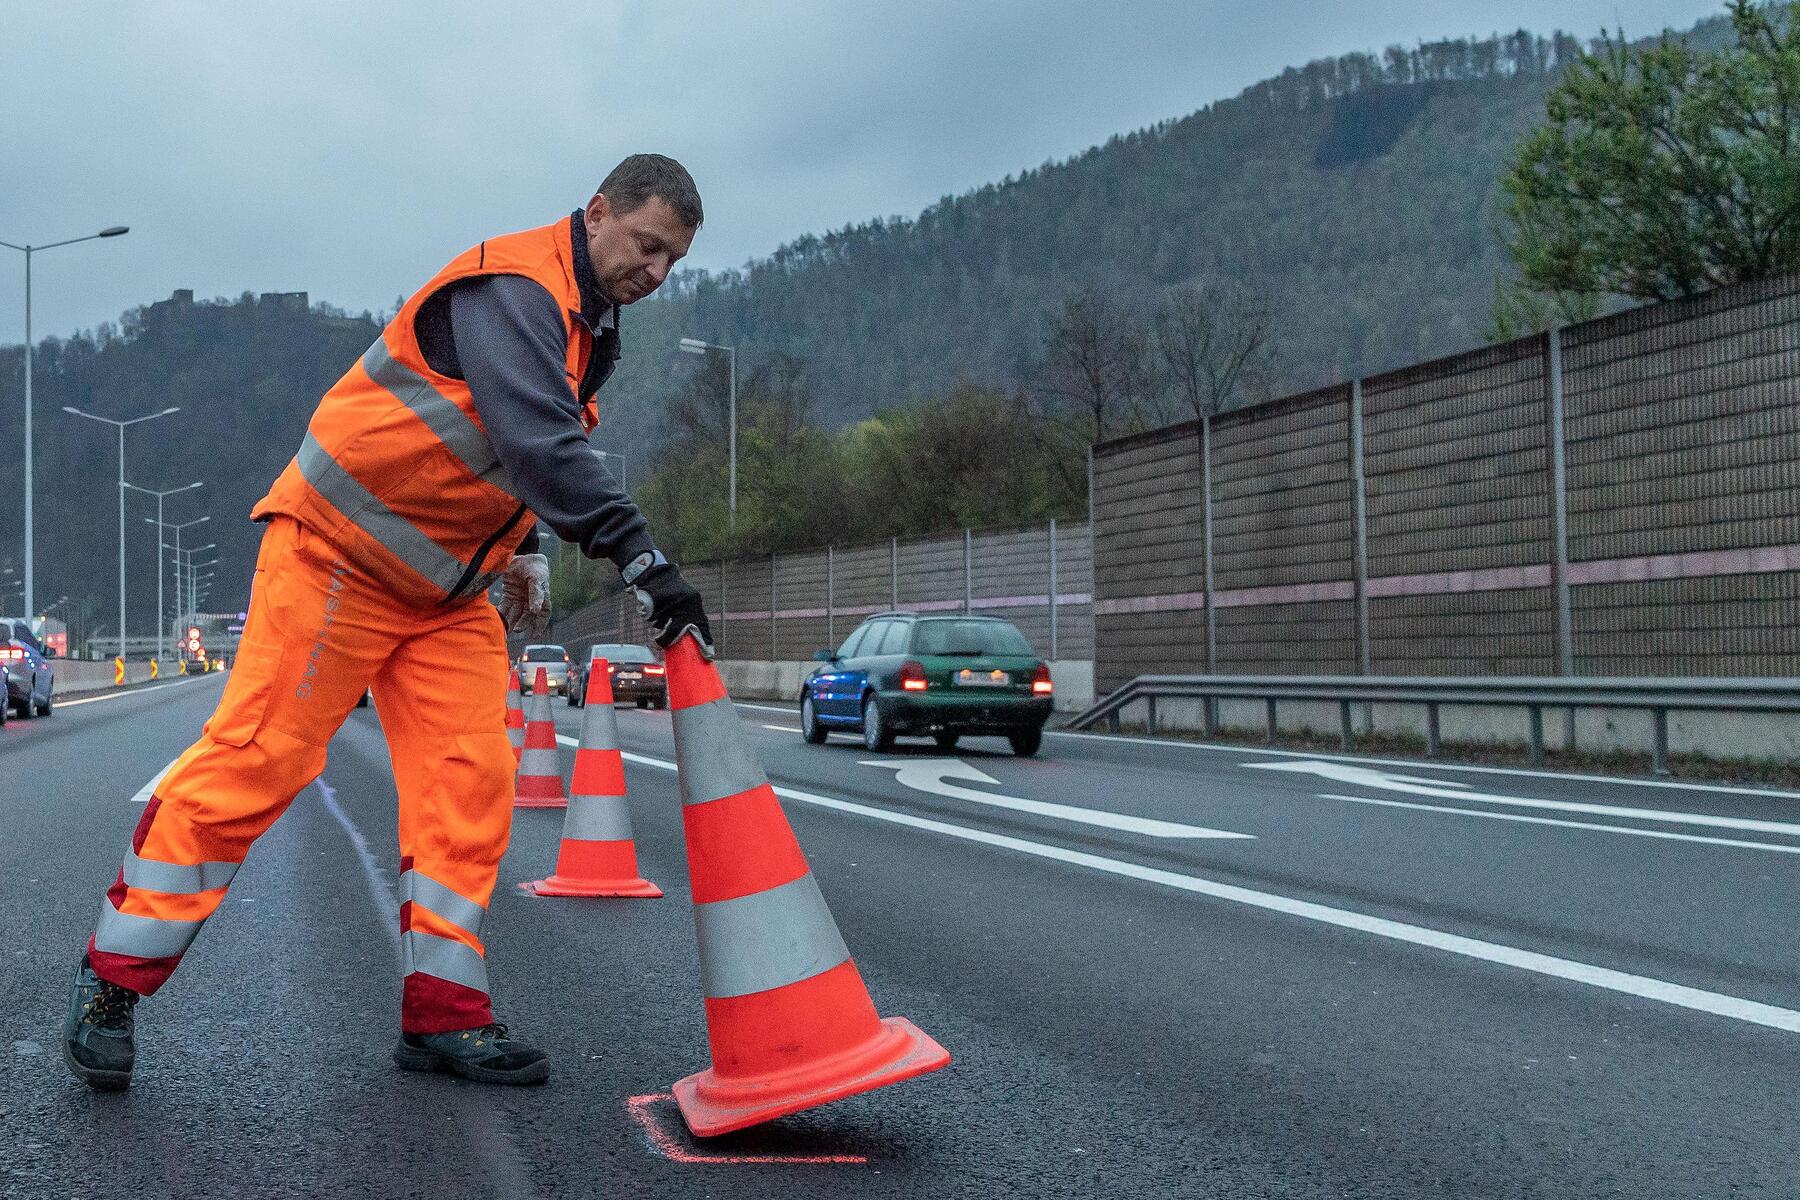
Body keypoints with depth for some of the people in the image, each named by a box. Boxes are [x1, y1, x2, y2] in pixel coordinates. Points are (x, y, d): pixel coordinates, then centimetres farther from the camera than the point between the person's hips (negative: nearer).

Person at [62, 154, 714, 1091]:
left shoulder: (587, 324, 12)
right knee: (255, 762, -8)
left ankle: (443, 1013, 5)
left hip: (448, 587, 9)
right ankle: (111, 981, 5)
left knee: (470, 785, -1)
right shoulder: (513, 290, -20)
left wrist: (522, 549, 12)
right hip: (340, 554, -9)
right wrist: (641, 559, -39)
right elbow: (540, 441, -34)